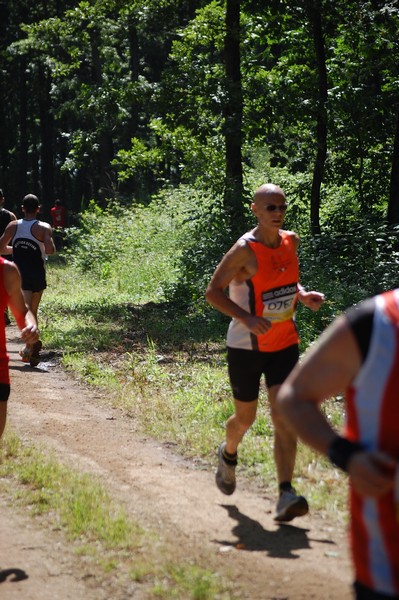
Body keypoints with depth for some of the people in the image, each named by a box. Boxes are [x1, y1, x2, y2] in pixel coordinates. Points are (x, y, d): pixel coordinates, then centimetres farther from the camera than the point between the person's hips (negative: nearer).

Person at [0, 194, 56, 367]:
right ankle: (30, 351, 24)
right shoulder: (44, 227, -6)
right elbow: (50, 250, -20)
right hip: (37, 275, 0)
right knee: (33, 311, 17)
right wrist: (48, 243, 3)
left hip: (19, 273, 0)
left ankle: (33, 341, -37)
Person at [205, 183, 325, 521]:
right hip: (246, 347, -4)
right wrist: (247, 318, -28)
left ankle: (286, 494, -15)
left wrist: (303, 296, -1)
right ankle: (228, 455, 46)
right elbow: (213, 292, -15)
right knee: (245, 418, 12)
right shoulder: (245, 250, -17)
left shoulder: (291, 241, 2)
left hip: (284, 344, 4)